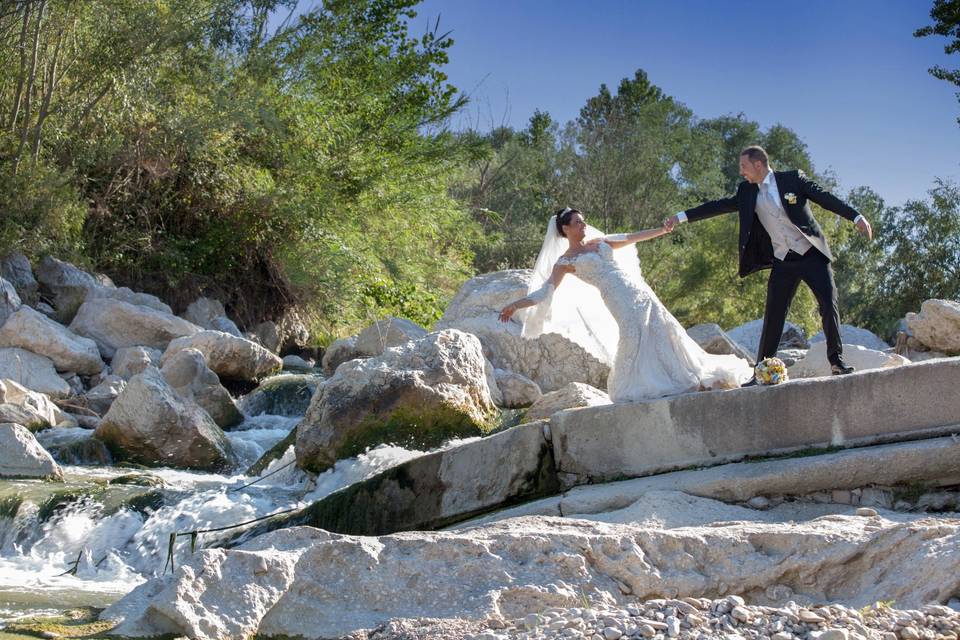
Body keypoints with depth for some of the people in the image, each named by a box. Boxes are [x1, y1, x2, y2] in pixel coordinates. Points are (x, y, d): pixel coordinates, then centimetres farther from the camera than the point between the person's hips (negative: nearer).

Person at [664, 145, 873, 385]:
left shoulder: (793, 179, -4)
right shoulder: (747, 192, 7)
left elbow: (826, 198, -7)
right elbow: (720, 205, 10)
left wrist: (856, 217, -16)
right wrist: (682, 217, 8)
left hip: (812, 255, -3)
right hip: (783, 262, 3)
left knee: (829, 305, -10)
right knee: (773, 317, 0)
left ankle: (837, 360, 4)